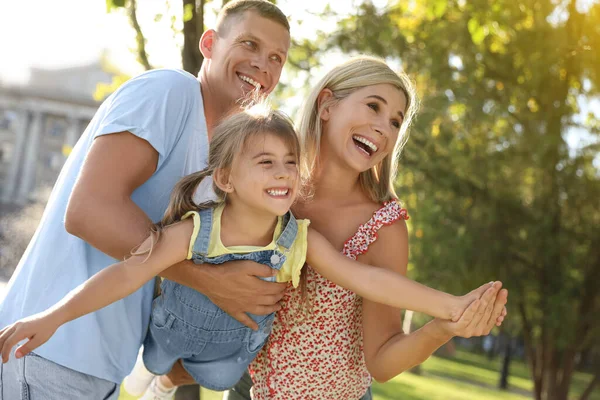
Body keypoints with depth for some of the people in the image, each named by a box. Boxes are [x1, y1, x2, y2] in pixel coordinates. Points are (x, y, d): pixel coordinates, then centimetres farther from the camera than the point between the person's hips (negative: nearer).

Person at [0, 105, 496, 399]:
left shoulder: (301, 239, -26)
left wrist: (450, 307, -32)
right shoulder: (193, 232, -34)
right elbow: (127, 275, -36)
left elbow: (367, 278, -28)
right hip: (172, 340, -2)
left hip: (233, 357, 2)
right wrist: (53, 317, -46)